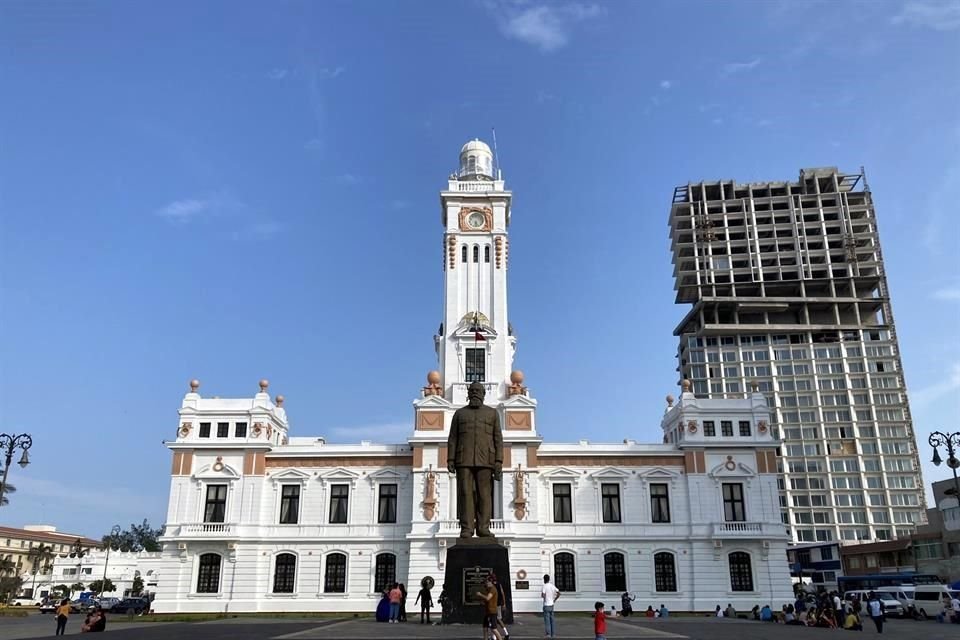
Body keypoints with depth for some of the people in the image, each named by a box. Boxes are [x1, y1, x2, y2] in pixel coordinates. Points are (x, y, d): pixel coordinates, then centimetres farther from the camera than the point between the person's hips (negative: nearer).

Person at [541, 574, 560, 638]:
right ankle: (553, 634, 12)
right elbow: (559, 593, 4)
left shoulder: (544, 586, -13)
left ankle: (548, 634, -2)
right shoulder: (552, 586, 6)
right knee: (552, 620, 11)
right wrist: (554, 600, 9)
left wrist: (543, 597, -2)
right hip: (552, 605, 6)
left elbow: (543, 595, -25)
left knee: (547, 620, -1)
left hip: (546, 605, -6)